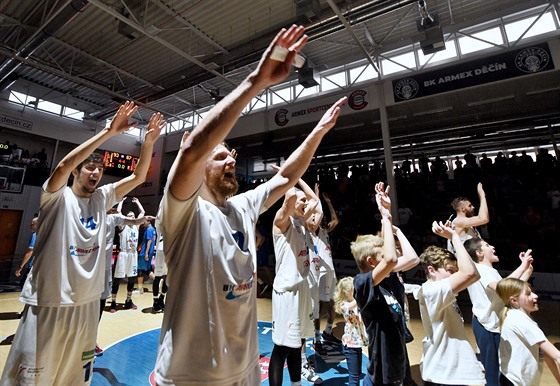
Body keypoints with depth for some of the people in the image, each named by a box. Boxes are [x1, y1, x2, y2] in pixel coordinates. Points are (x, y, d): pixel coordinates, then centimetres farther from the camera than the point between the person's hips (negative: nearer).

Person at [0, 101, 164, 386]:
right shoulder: (58, 196, -6)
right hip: (50, 303, -5)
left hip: (87, 302, 5)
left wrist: (149, 141, -11)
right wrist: (110, 131, -27)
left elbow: (138, 177, 1)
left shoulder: (101, 198, 6)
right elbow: (64, 164, -26)